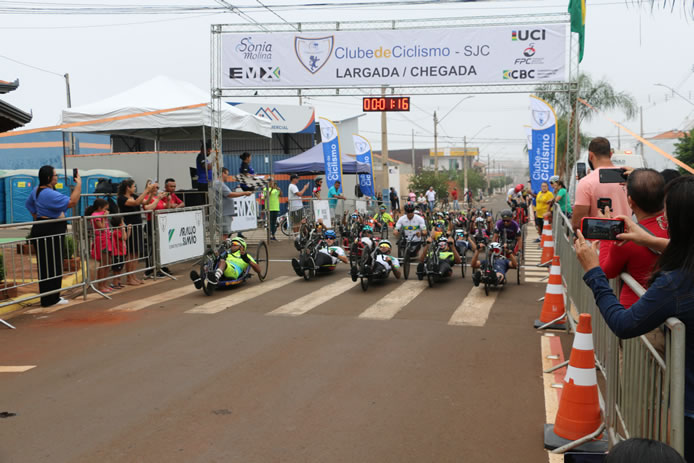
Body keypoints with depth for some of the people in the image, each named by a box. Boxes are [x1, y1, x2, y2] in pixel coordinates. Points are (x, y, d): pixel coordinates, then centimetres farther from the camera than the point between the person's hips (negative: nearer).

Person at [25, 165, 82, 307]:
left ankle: (53, 297, 23)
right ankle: (50, 299, 3)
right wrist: (79, 184, -20)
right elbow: (72, 202, -28)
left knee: (45, 265, 15)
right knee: (52, 266, -3)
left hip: (41, 229, 11)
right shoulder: (49, 194, -21)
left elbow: (29, 204, 29)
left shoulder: (37, 190, 12)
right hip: (50, 232, -10)